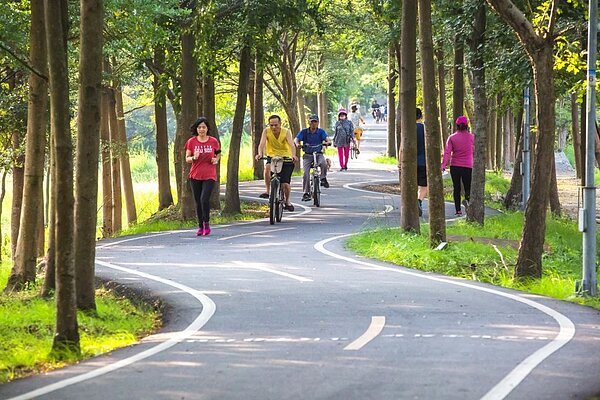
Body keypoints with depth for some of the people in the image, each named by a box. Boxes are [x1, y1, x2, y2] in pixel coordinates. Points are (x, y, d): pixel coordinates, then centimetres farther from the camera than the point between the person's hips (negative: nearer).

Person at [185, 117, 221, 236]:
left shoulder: (213, 141, 1)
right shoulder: (191, 142, 0)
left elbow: (218, 153, 18)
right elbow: (187, 159, 3)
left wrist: (216, 159, -3)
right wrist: (193, 158, -19)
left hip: (209, 176, -2)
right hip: (195, 176, 2)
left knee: (204, 199, -16)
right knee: (198, 202, 5)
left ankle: (207, 224, 0)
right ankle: (200, 226, 16)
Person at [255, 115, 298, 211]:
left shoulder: (286, 132, -16)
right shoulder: (266, 131, -12)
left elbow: (291, 144, -30)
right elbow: (262, 144, -24)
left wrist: (293, 155, -50)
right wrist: (260, 154, -45)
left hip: (286, 157, -1)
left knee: (285, 184, -8)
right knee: (267, 168, -34)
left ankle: (287, 201, 20)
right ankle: (268, 191, -22)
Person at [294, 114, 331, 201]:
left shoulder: (321, 132, 1)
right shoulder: (304, 132, 0)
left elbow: (326, 138, -13)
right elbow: (296, 139, -8)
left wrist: (328, 142, -37)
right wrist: (297, 144, -32)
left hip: (318, 154, 0)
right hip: (307, 155, 0)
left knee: (324, 163, -33)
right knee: (306, 173, -16)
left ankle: (323, 179, -8)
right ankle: (306, 193, -9)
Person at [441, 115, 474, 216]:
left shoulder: (452, 138, -1)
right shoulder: (472, 137, 0)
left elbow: (447, 152, -11)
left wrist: (443, 165, -16)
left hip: (455, 166, 1)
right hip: (468, 166, -1)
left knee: (456, 189, 11)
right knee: (468, 188, 6)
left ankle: (458, 209, 4)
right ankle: (467, 199, -26)